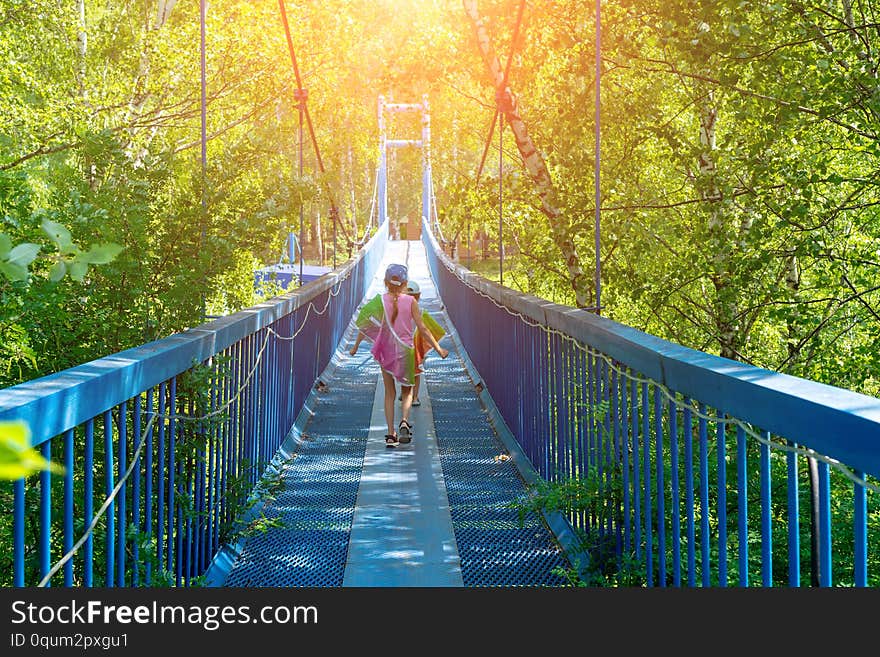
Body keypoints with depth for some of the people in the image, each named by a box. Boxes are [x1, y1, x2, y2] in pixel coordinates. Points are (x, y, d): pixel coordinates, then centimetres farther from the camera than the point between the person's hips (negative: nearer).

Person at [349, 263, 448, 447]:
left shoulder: (380, 300, -4)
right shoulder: (410, 302, -6)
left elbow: (365, 325, -1)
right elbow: (422, 328, -6)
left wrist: (355, 346, 12)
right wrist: (438, 348, 2)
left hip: (386, 351, 1)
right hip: (406, 350, -1)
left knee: (390, 393, 11)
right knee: (407, 391, 15)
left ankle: (391, 434, 5)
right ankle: (404, 421, -11)